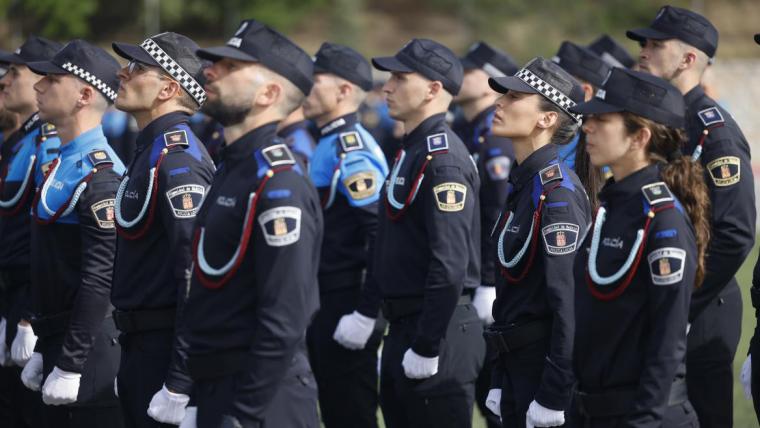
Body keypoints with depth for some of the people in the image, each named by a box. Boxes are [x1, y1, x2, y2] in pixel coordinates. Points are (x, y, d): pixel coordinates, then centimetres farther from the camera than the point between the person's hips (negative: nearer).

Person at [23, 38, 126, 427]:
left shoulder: (98, 174, -17)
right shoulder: (64, 162, 14)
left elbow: (99, 278, -22)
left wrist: (70, 366, -22)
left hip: (89, 352, -10)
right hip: (59, 342, 10)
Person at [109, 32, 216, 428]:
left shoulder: (178, 159, -18)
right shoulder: (150, 150, 15)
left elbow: (197, 271, -24)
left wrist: (180, 383, -26)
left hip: (166, 349, -10)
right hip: (139, 346, 10)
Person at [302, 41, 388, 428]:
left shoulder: (353, 150, -16)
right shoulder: (330, 145, 15)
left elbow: (383, 236, -22)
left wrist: (364, 316, -23)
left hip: (346, 311, -10)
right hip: (325, 308, 10)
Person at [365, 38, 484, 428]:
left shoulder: (442, 159, -17)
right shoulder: (411, 151, 15)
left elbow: (450, 263, -24)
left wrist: (426, 348, -23)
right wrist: (367, 309, 21)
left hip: (439, 331, -10)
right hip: (403, 327, 10)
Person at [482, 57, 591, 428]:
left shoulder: (556, 192, -16)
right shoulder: (523, 183, 12)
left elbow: (570, 300, -21)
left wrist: (552, 397, -22)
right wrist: (500, 383, 17)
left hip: (548, 367, -9)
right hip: (518, 367, 9)